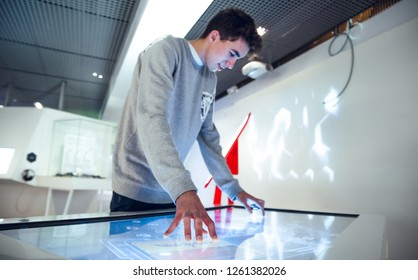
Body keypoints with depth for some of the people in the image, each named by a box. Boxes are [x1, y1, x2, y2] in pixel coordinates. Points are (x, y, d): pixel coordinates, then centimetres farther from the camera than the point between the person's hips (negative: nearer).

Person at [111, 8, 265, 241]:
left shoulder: (211, 80, 10)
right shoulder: (166, 51, -11)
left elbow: (208, 136, 12)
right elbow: (152, 118, -26)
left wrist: (233, 189, 8)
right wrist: (184, 188, -37)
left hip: (171, 194, 7)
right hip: (135, 191, -6)